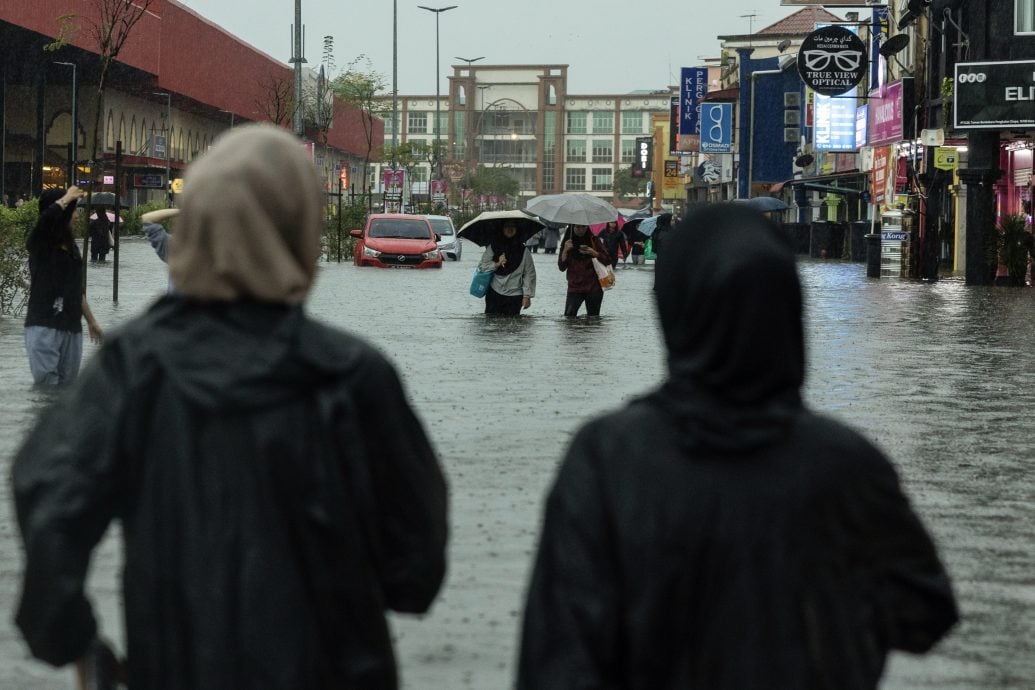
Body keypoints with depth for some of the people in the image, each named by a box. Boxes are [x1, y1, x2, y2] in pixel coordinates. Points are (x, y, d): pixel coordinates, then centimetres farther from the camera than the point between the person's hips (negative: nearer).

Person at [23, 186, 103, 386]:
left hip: (72, 328, 7)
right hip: (43, 326, -7)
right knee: (46, 386, -11)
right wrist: (66, 198, -16)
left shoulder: (71, 246, 14)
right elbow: (47, 217, -30)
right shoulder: (39, 243, -6)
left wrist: (91, 321, 26)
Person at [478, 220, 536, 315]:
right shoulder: (493, 246, 5)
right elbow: (482, 266, 6)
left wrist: (527, 295, -6)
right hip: (494, 294, 1)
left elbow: (529, 274, 1)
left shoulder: (523, 250, 1)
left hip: (514, 297, -1)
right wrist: (497, 264, -11)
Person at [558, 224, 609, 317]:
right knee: (568, 317, -14)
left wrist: (593, 253, -14)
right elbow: (561, 267, 1)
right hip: (574, 288, 0)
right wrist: (565, 250, -14)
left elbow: (607, 260, 2)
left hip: (593, 288, 0)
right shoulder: (567, 242, 4)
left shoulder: (594, 240, 3)